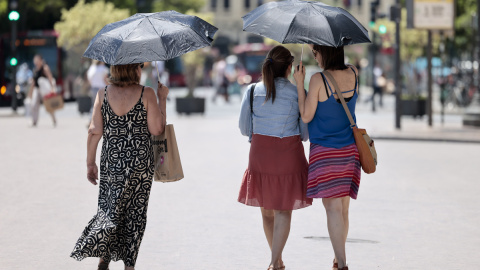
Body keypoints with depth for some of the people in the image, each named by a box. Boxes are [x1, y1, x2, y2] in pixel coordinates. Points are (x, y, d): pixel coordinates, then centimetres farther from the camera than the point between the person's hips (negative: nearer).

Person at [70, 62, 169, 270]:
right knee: (135, 212, 8)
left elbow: (95, 131, -2)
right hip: (140, 161, -2)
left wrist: (90, 163, 6)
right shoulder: (146, 94, -10)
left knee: (109, 208, 14)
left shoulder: (103, 94, -2)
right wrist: (162, 99, 2)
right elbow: (156, 130, -8)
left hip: (111, 160, 2)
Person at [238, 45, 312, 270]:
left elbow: (244, 128, 3)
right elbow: (306, 133, -2)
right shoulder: (297, 93, -7)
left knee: (266, 210, 17)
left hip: (260, 155, 2)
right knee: (284, 210, 5)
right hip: (289, 156, -2)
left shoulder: (252, 91, -2)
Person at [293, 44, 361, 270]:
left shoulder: (318, 80, -16)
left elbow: (306, 116, -11)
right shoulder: (354, 74, 0)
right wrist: (317, 45, 27)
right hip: (350, 150, 6)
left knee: (333, 207, -6)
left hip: (324, 151, -5)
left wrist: (299, 83, -5)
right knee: (343, 208, 13)